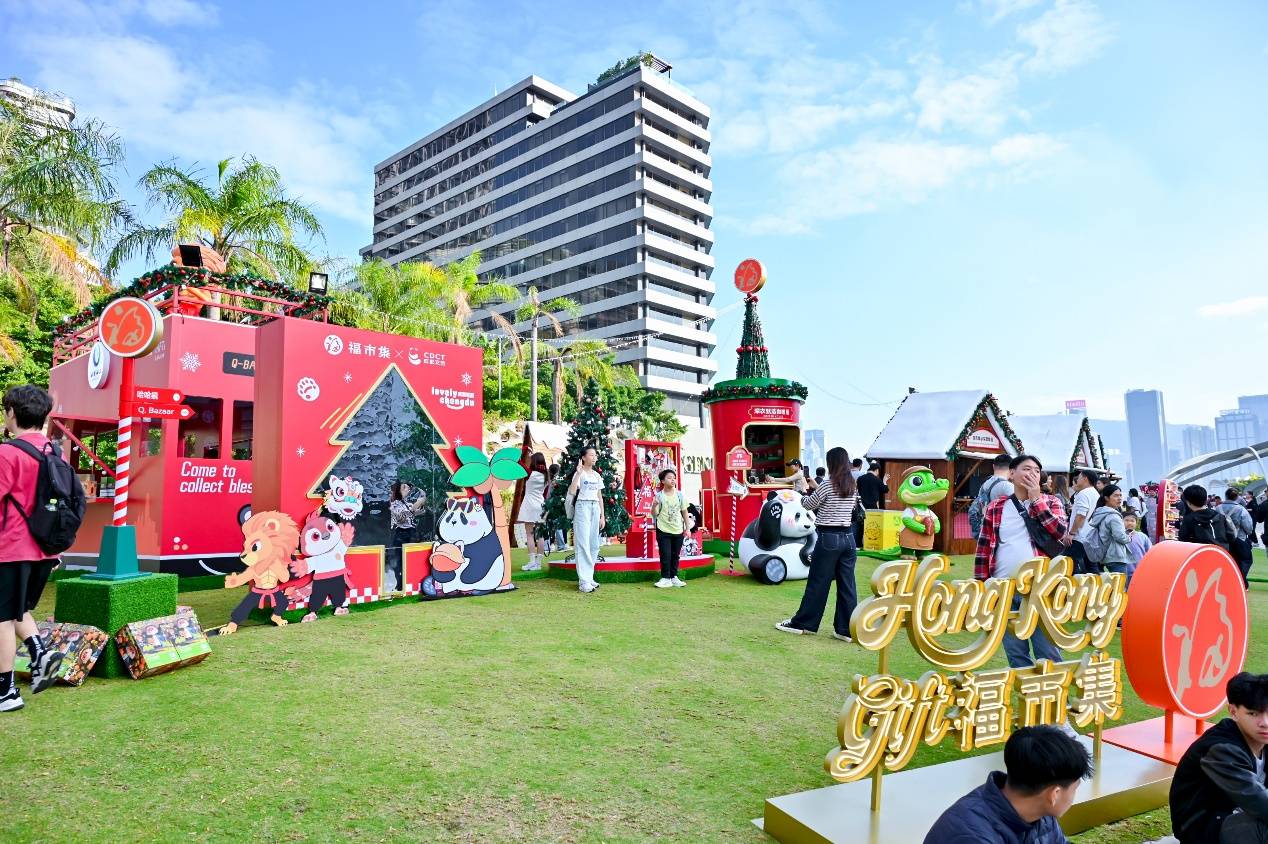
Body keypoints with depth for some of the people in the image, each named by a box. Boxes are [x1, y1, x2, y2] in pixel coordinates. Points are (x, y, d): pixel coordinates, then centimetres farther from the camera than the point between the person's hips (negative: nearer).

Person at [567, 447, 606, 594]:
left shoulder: (597, 475, 14)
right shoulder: (579, 473, -5)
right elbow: (572, 492, -21)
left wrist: (602, 516, 12)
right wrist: (578, 473, -25)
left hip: (595, 508, 7)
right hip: (582, 507, -6)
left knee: (594, 544, 6)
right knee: (583, 544, -7)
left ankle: (589, 577, 15)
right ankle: (584, 581, -6)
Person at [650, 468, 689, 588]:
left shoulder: (679, 495, 3)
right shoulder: (659, 496, -5)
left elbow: (684, 512, 9)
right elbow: (654, 514, -5)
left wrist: (687, 528, 8)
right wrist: (654, 506, -25)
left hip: (678, 530, 3)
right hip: (663, 530, -3)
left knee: (675, 555, 11)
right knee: (665, 555, -5)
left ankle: (674, 577, 21)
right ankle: (665, 578, 5)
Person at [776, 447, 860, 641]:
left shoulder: (828, 485, -12)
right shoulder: (853, 487, 7)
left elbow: (808, 505, -2)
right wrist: (816, 489, 20)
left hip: (829, 538, -6)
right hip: (848, 538, 6)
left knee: (817, 583, 3)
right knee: (847, 585, 7)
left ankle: (801, 623, 14)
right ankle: (846, 629, 10)